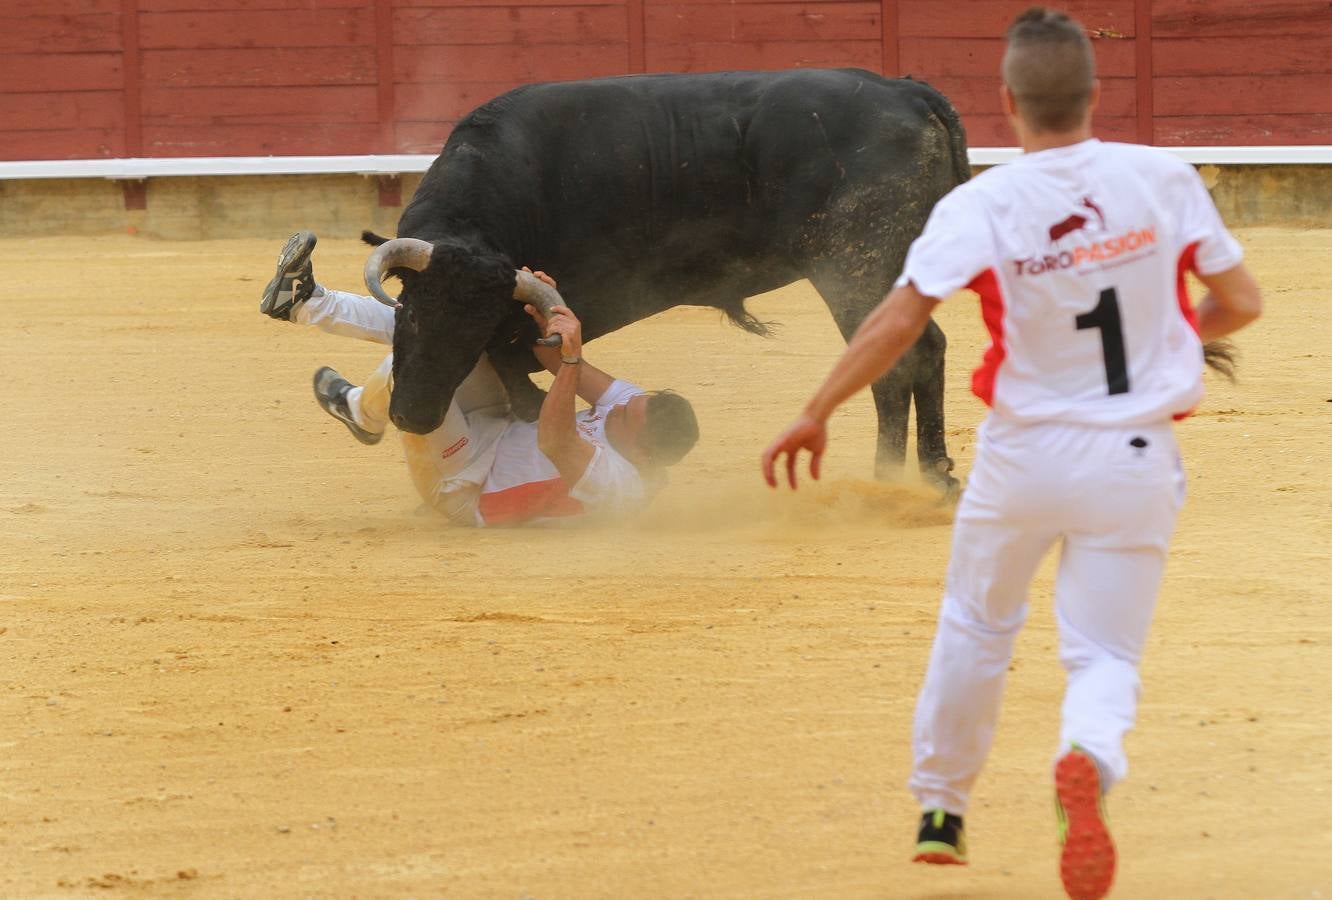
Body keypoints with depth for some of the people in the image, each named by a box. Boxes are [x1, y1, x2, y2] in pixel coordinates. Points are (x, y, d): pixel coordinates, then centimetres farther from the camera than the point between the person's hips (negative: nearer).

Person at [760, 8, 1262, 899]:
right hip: (1134, 458, 0)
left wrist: (816, 413, -13)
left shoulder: (982, 205, -13)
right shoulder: (1163, 179, -8)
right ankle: (1088, 761, -27)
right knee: (1105, 654, 7)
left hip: (1023, 450, 0)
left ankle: (940, 809, 33)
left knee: (976, 623, 24)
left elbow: (898, 320, -21)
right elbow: (1241, 301, -2)